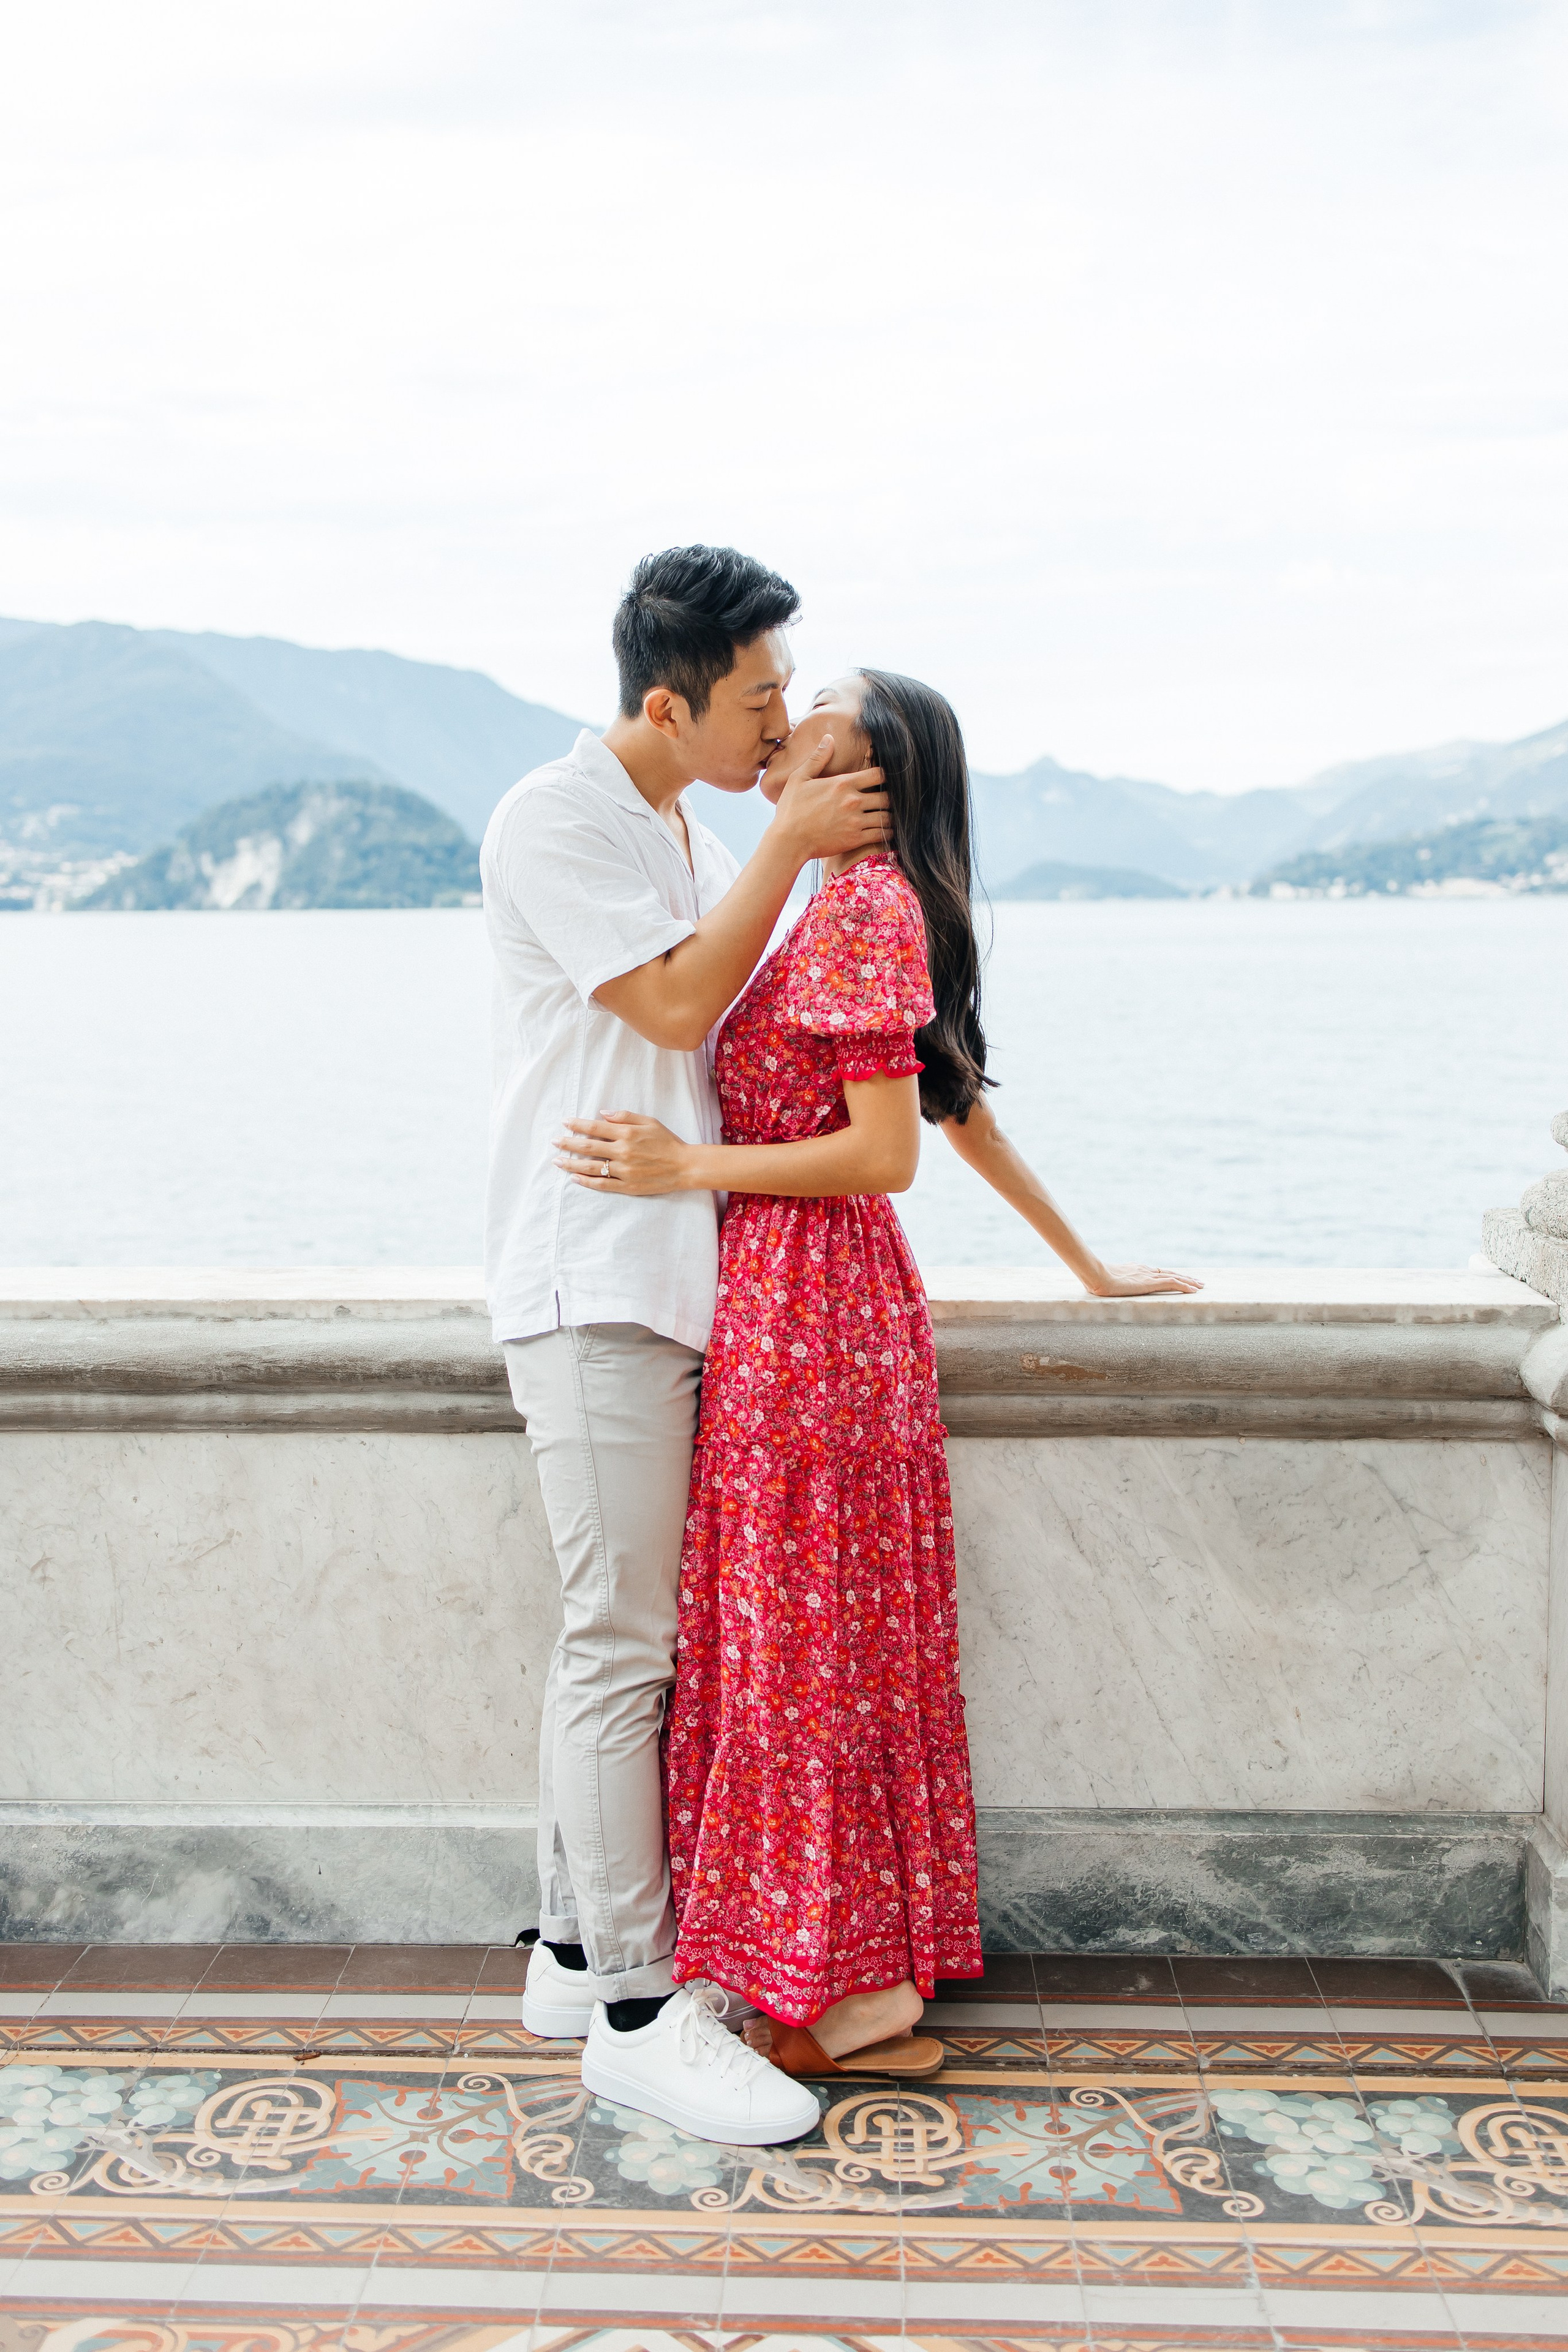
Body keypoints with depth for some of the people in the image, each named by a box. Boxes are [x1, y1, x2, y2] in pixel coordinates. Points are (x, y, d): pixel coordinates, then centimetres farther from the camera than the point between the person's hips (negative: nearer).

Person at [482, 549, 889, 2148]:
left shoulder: (691, 834, 19)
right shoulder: (555, 820, -9)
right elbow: (674, 1006, -15)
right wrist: (788, 844, -10)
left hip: (665, 1279, 9)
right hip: (589, 1281, -9)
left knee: (612, 1634, 13)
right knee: (624, 1642, -7)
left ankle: (575, 1951, 24)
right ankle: (635, 2010, 1)